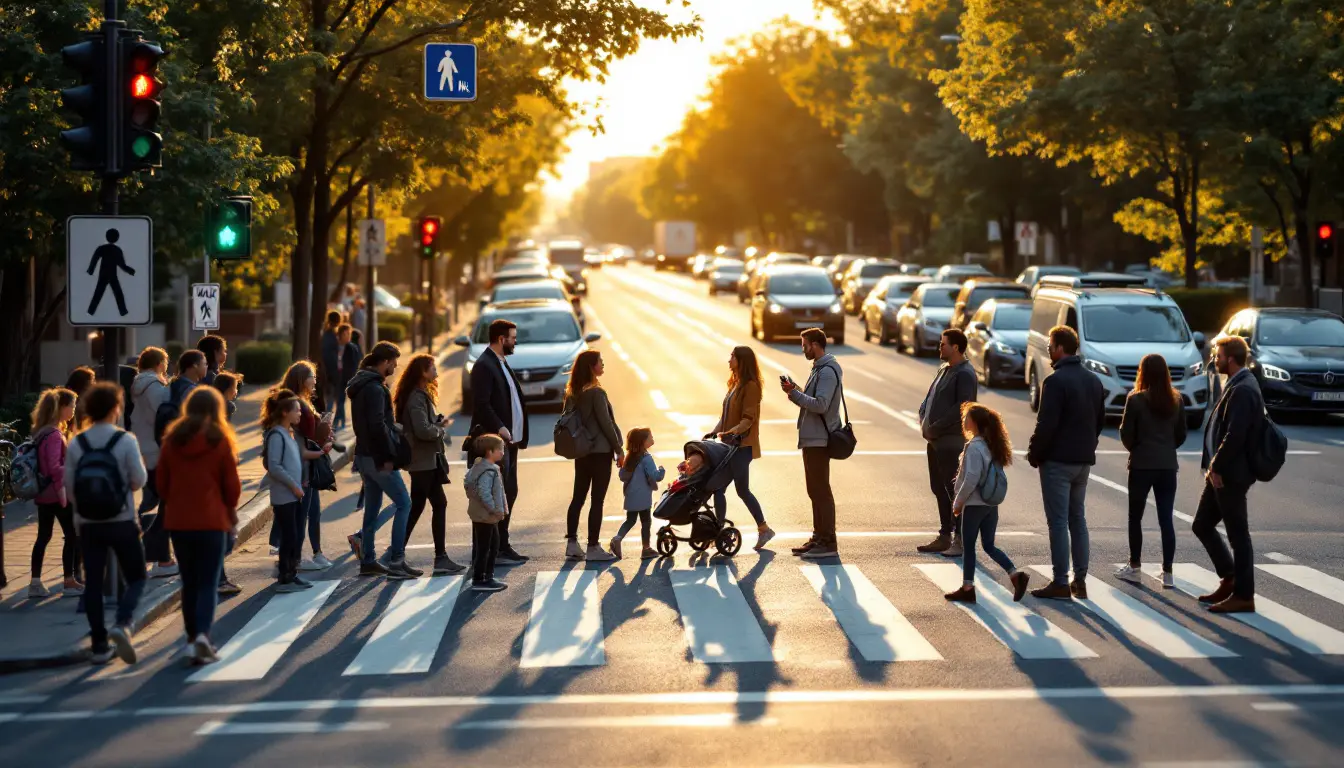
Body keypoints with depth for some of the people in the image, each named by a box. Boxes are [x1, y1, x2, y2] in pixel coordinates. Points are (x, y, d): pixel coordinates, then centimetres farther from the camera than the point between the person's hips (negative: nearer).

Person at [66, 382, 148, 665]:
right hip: (122, 522, -3)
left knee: (93, 582, 9)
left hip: (88, 524, 3)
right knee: (135, 578, 9)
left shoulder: (76, 444, -1)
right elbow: (139, 480, -9)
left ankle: (99, 645, 10)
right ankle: (122, 624, -15)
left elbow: (69, 486, 1)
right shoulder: (125, 440, -11)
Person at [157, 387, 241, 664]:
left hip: (178, 520, 3)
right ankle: (202, 633, -20)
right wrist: (231, 511, 14)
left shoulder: (172, 439, 3)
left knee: (189, 581, 15)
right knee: (209, 582, -1)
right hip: (212, 520, -3)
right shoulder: (219, 440, -6)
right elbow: (232, 483, -3)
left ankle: (193, 637, 18)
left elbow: (162, 481, 7)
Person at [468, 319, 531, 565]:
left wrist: (518, 434, 12)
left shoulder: (502, 364, 18)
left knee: (509, 493, 13)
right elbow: (481, 403, -21)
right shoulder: (484, 366, -12)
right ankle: (497, 551, -6)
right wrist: (499, 427, -26)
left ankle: (503, 546, 20)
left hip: (509, 440, 10)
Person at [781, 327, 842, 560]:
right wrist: (795, 390, 2)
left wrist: (794, 392, -19)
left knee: (820, 491, -8)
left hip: (818, 440, -11)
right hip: (813, 438, 11)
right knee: (816, 490, 15)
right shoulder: (819, 368, 17)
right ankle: (819, 538, 22)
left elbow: (820, 405, -25)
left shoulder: (827, 371, -16)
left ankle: (828, 543, -6)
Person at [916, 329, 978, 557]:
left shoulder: (965, 374, -13)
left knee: (954, 489, -7)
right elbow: (929, 398, 23)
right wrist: (923, 420, 4)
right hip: (934, 440, 10)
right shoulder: (943, 369, 17)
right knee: (939, 488, 13)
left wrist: (936, 427, -19)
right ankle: (945, 536, 21)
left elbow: (963, 407, -22)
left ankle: (960, 540, -4)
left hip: (951, 442, -10)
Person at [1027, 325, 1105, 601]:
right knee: (1078, 520, 14)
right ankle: (1080, 581, 14)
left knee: (1058, 522, -4)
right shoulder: (1093, 381, 10)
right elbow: (1100, 420, 15)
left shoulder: (1055, 381, -16)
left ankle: (1060, 583, -4)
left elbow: (1046, 424, -19)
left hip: (1058, 461, -8)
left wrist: (1034, 454, -7)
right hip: (1084, 461, 8)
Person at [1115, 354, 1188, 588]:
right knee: (1166, 520, 4)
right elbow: (1181, 435, 7)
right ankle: (1168, 573, 2)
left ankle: (1135, 568, 15)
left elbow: (1126, 434, -7)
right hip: (1168, 466, 3)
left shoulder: (1136, 400, -10)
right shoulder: (1176, 400, 2)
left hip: (1142, 465, -3)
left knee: (1135, 518, 11)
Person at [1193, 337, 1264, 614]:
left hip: (1230, 475, -10)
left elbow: (1235, 435, -25)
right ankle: (1230, 579, 25)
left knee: (1238, 535, -1)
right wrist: (1214, 466, 12)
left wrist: (1217, 467, -16)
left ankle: (1244, 596, 7)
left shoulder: (1242, 390, -18)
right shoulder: (1238, 385, 13)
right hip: (1220, 473, 10)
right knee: (1202, 526, 16)